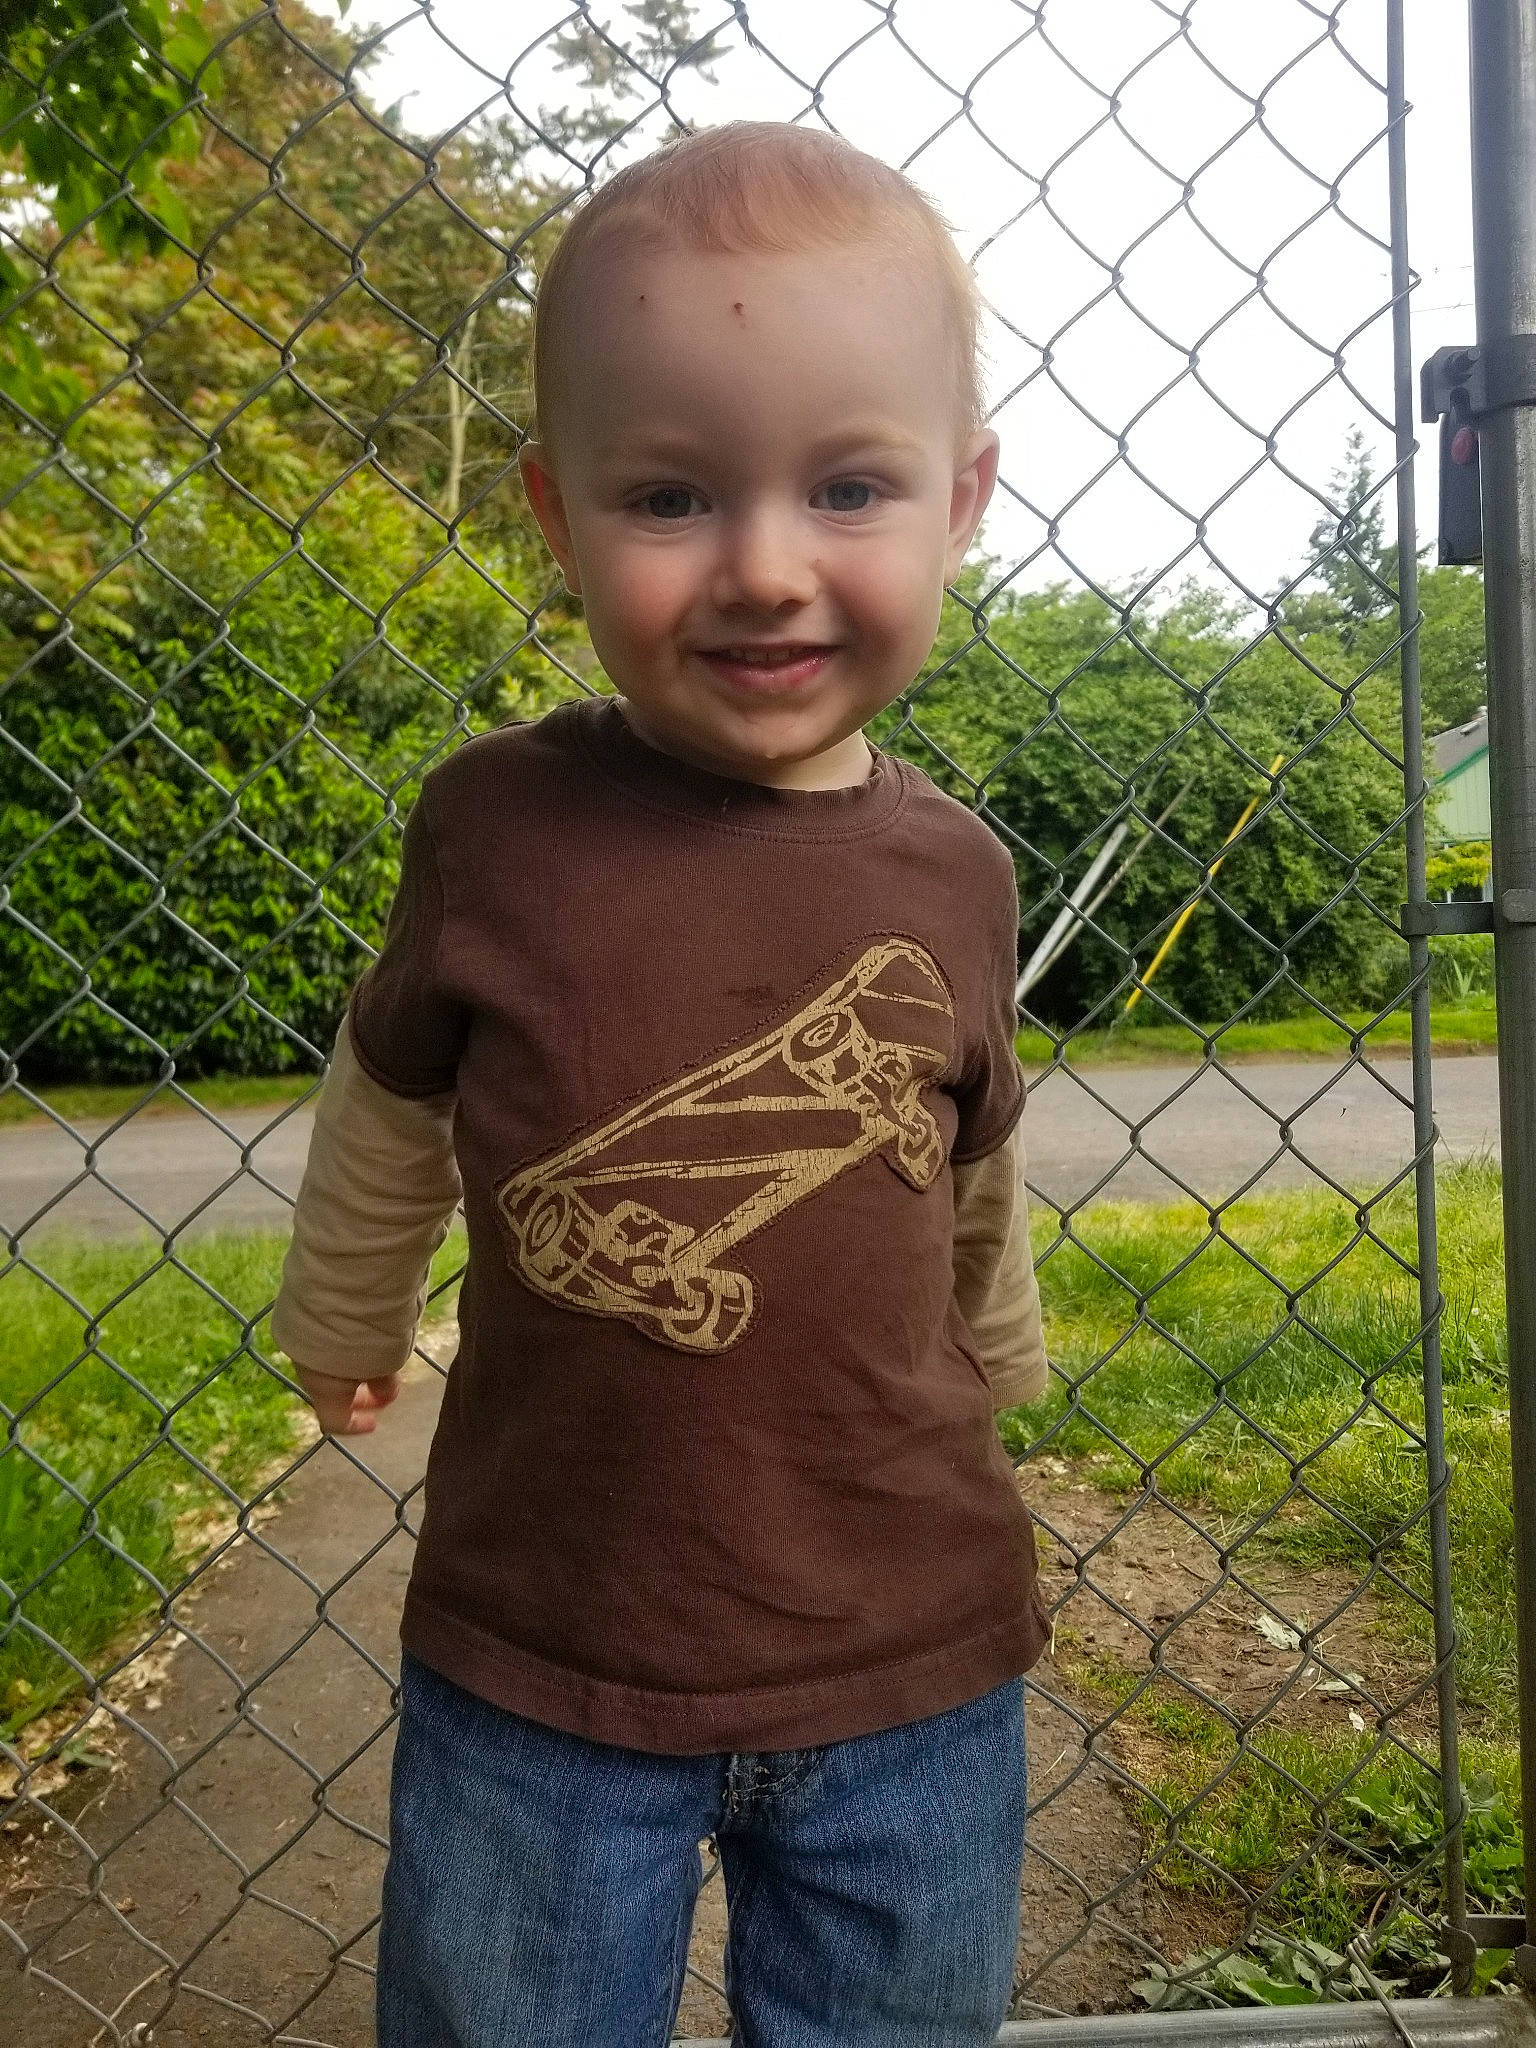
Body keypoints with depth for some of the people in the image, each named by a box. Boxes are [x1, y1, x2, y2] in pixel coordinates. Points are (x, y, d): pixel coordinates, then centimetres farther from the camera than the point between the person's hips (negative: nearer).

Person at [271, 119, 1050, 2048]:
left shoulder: (952, 873, -7)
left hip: (916, 1669, 2)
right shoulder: (500, 823, -12)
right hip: (535, 1668, -1)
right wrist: (338, 1330, 20)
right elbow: (387, 1111, 6)